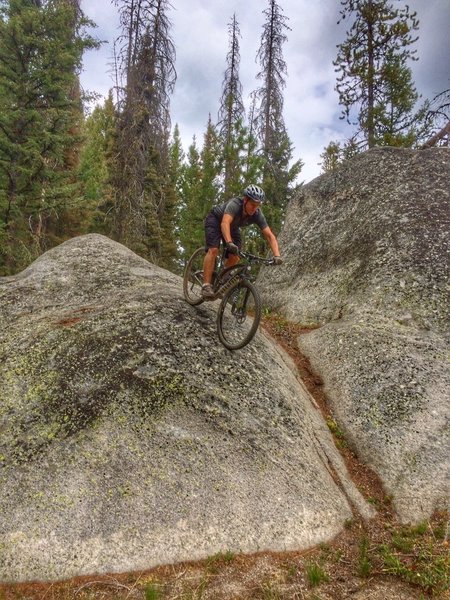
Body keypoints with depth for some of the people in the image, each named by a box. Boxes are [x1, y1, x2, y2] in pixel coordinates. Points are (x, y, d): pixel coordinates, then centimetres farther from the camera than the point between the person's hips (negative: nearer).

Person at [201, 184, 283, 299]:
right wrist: (229, 243, -70)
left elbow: (270, 235, -26)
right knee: (213, 250, -25)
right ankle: (206, 285, -24)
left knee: (235, 257, -12)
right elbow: (225, 223, -54)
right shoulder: (235, 204, -38)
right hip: (215, 220, -5)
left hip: (232, 226, 5)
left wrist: (277, 255, -40)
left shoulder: (257, 215, -25)